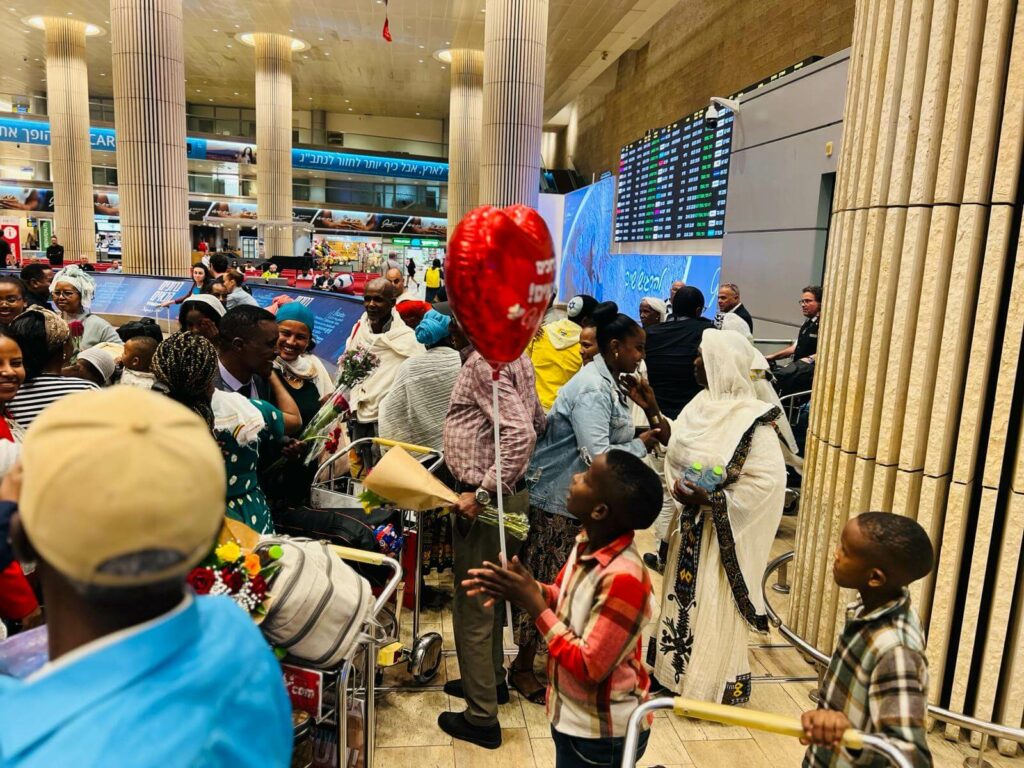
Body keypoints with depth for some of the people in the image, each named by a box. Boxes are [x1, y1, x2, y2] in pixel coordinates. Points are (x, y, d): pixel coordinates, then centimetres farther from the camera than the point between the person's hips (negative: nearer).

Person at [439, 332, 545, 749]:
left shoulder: (484, 360, -20)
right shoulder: (514, 353, 8)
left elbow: (521, 432, -30)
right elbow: (537, 421, 15)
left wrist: (482, 493, -25)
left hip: (486, 503, -9)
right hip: (511, 493, 10)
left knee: (472, 606, 4)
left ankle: (482, 718, 19)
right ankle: (491, 680, 42)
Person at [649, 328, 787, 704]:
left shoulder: (752, 421, -21)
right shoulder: (701, 404, 1)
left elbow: (768, 480, -23)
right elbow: (676, 452, 12)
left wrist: (710, 499, -25)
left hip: (723, 530, -7)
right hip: (690, 523, 7)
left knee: (714, 607, 5)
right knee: (682, 596, 19)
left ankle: (711, 686, 24)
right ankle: (674, 671, 37)